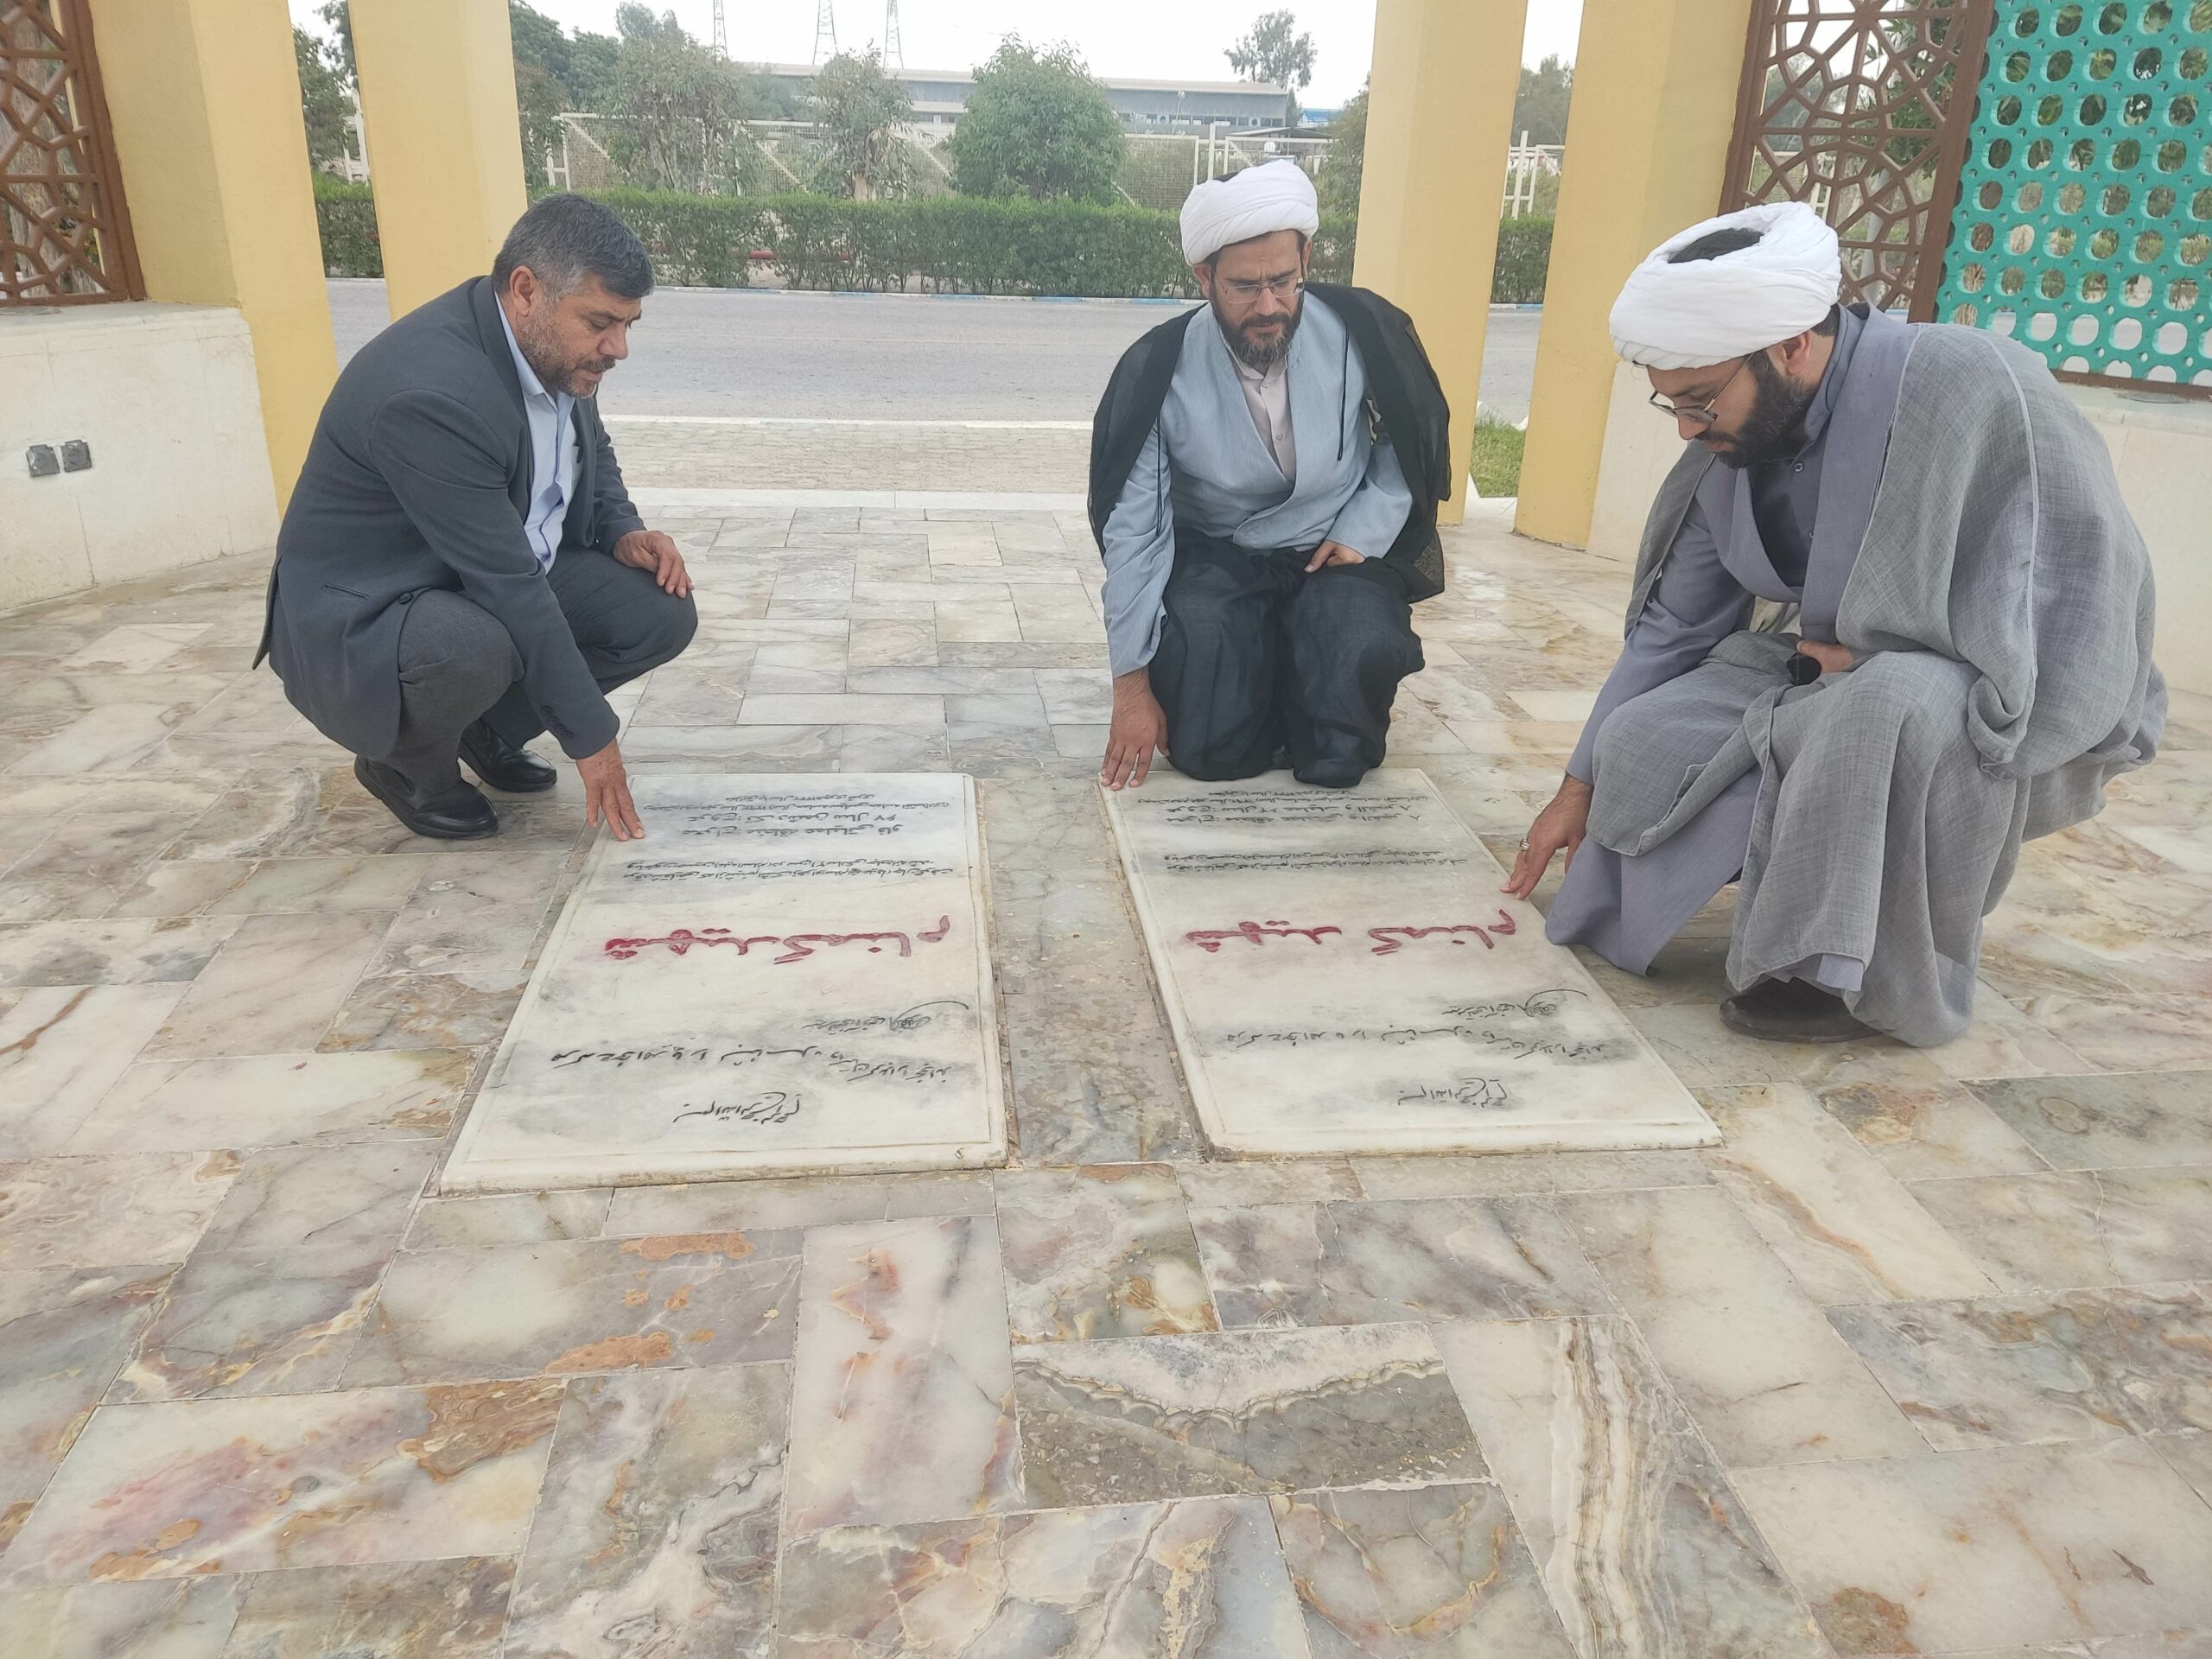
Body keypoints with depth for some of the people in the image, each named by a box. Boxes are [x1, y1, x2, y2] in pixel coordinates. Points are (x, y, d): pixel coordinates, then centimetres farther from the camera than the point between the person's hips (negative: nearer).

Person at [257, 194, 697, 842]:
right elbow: (507, 589, -31)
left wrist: (623, 533, -7)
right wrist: (590, 736, -26)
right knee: (475, 648, -39)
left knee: (664, 611, -9)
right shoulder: (427, 392, -32)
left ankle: (489, 731, 10)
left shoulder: (553, 344, -7)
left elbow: (592, 452, 14)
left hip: (502, 571, 8)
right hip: (362, 609, -8)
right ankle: (409, 763, -3)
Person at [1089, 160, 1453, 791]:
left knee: (1365, 651, -32)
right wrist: (1133, 683, -14)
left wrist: (1364, 531, -11)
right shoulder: (1158, 371, -18)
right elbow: (1133, 527, -13)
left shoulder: (1363, 331, -15)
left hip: (1334, 551, 1)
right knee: (1210, 753, -21)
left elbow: (1415, 440, 4)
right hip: (1215, 555, -1)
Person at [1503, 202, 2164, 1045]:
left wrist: (1872, 660, -18)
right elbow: (1674, 625, 3)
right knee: (1639, 749, -14)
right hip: (1829, 681, 6)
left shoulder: (1971, 388, -26)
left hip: (2015, 713, -6)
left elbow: (2085, 635, -26)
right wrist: (1583, 785, 5)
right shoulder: (1734, 437, -6)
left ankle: (1896, 975, -16)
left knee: (1888, 710, -38)